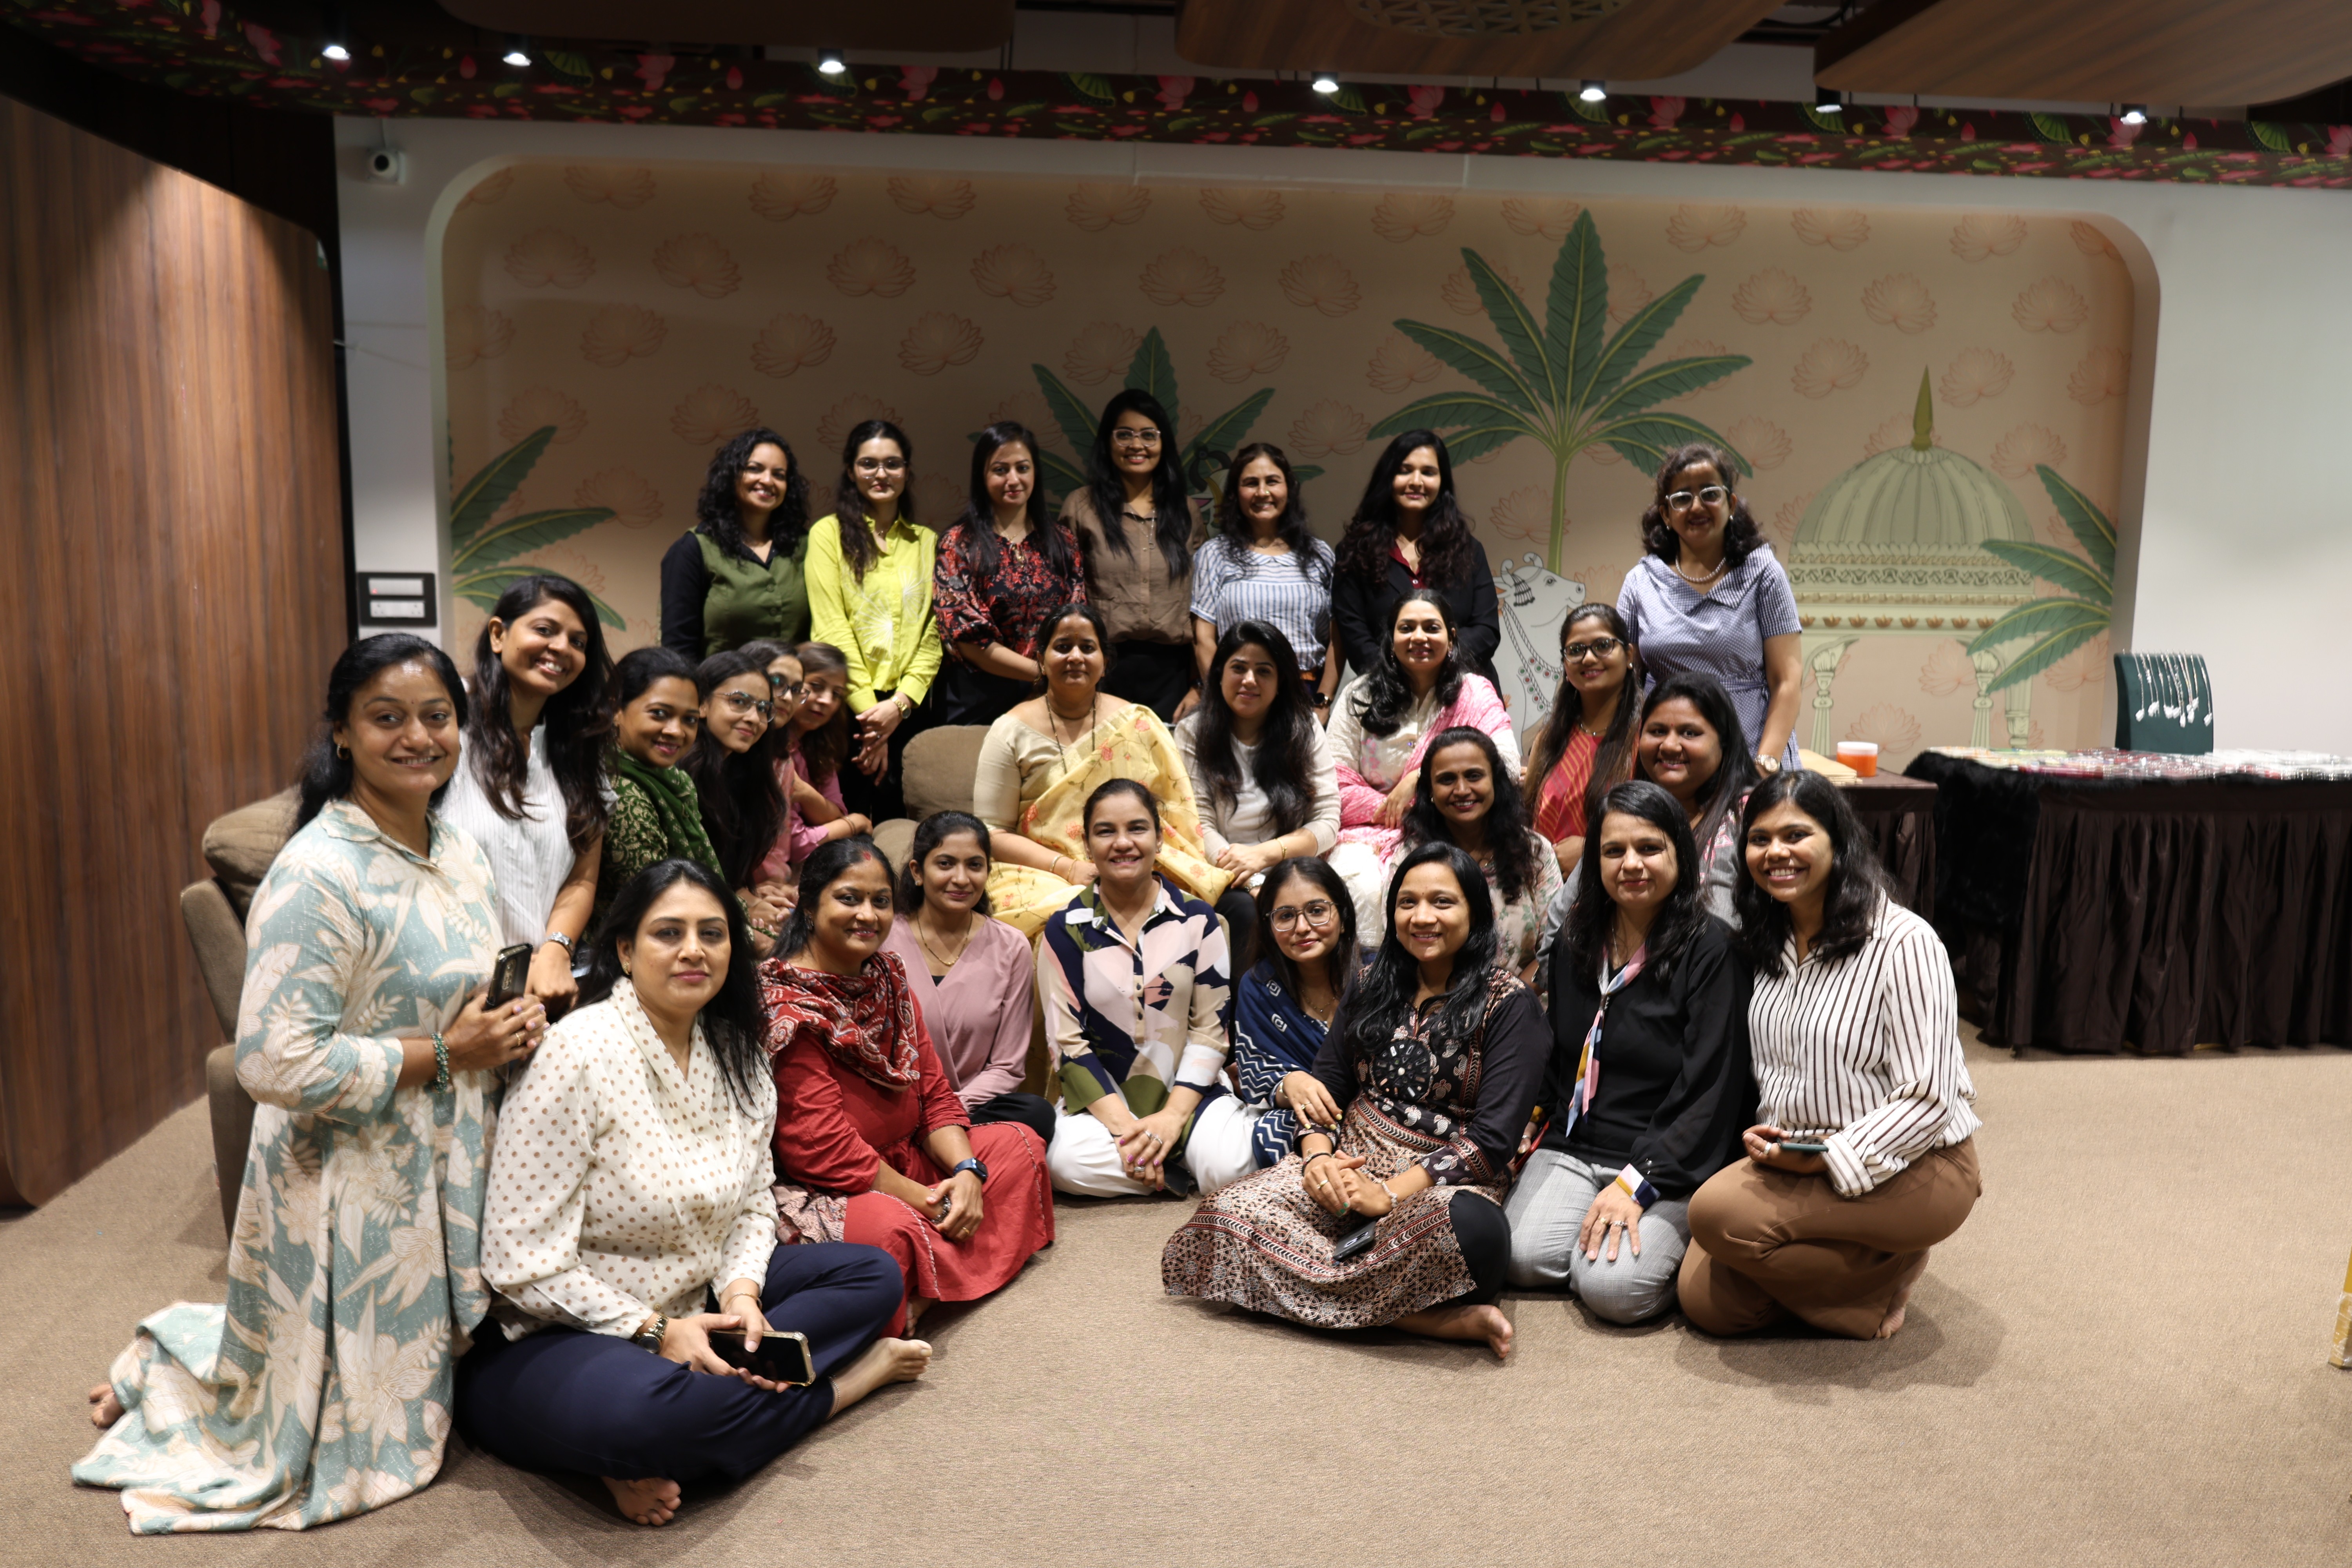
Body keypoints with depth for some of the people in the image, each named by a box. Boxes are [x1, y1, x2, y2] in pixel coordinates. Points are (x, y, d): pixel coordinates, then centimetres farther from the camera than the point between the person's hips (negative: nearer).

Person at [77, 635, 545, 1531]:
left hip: (447, 1171, 8)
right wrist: (445, 1054, -21)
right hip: (355, 1186, -8)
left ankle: (186, 1348, 41)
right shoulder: (317, 876, -23)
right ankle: (164, 1370, 31)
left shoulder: (458, 851, 4)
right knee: (360, 1448, 9)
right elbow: (278, 1063, -27)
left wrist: (512, 1025, -3)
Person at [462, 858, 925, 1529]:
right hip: (555, 1337, -7)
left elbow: (754, 1205, 9)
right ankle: (846, 1378, -10)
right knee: (633, 1414, -39)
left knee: (871, 1274, 1)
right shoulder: (578, 1054, -20)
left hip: (692, 1309, 8)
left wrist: (741, 1293, -11)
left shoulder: (738, 1058, 2)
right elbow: (522, 1260, -21)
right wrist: (655, 1331, -20)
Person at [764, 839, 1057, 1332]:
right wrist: (927, 1201, -18)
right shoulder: (785, 1009, -17)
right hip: (819, 1193, -10)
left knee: (1019, 1143, 6)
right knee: (890, 1227, -40)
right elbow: (825, 1148, -22)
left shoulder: (888, 977, 9)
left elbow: (934, 1092, 9)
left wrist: (966, 1171, -8)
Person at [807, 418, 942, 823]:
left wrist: (899, 705, -8)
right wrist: (870, 710, -11)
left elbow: (932, 634, 6)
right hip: (845, 707, -3)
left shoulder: (927, 542, 13)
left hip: (908, 710, 3)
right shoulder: (830, 533, 3)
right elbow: (832, 629, -5)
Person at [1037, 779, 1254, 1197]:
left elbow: (1210, 1030, -1)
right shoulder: (1065, 929, -1)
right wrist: (1123, 1126, -16)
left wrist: (1172, 1117, -14)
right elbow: (1067, 1042, -5)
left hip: (1189, 1093, 0)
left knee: (1230, 1167, -30)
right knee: (1065, 1162, -32)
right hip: (1102, 1099, 0)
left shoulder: (1197, 919, 2)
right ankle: (1186, 1173, -12)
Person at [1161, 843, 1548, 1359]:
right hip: (1348, 1166, 5)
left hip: (1444, 1181, -5)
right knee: (1231, 1213, -26)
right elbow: (1325, 1082, 14)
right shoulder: (1374, 984, 14)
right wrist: (1318, 1155, -9)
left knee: (1470, 1228, -43)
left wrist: (1391, 1193, -18)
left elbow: (1494, 1138, -9)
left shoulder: (1510, 1005, -2)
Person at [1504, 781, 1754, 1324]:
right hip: (1572, 1146, 5)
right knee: (1524, 1259, -18)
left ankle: (1675, 1242, 6)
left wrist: (1638, 1183, -18)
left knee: (1611, 1286, -23)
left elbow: (1708, 1090, -13)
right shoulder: (1576, 944, 11)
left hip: (1671, 1161, -5)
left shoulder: (1710, 949, -9)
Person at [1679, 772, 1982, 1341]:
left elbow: (1927, 1100, -19)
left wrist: (1827, 1160, -24)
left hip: (1913, 1168, -6)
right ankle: (1860, 1258, 13)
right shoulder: (1766, 943, 6)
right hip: (1790, 1158, 7)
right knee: (1706, 1303, -8)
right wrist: (1764, 1134, -4)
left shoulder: (1903, 942, -17)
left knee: (1718, 1212, -26)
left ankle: (1885, 1283, -2)